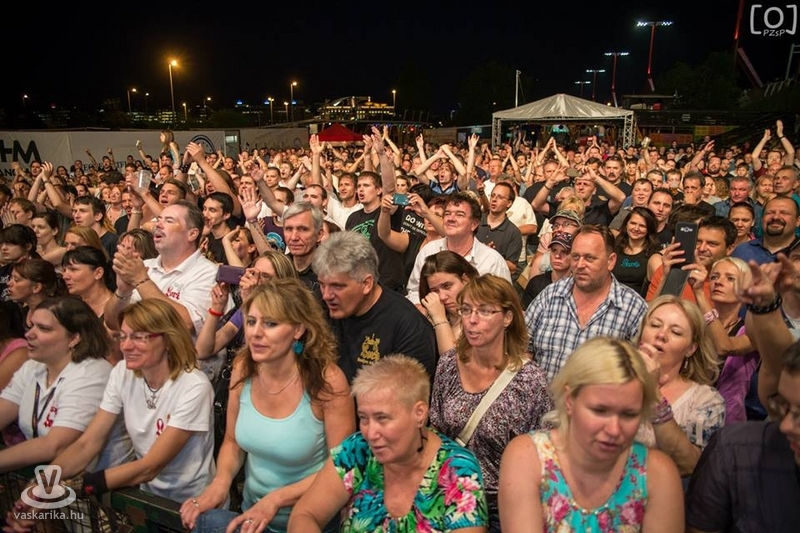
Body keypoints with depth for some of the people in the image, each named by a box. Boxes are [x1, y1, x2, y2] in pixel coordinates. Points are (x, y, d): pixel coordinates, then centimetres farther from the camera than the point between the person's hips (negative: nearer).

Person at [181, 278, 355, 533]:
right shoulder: (243, 368, -7)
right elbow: (232, 442, 7)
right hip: (253, 512, 4)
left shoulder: (326, 381, -22)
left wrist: (276, 499, -20)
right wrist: (220, 482, -11)